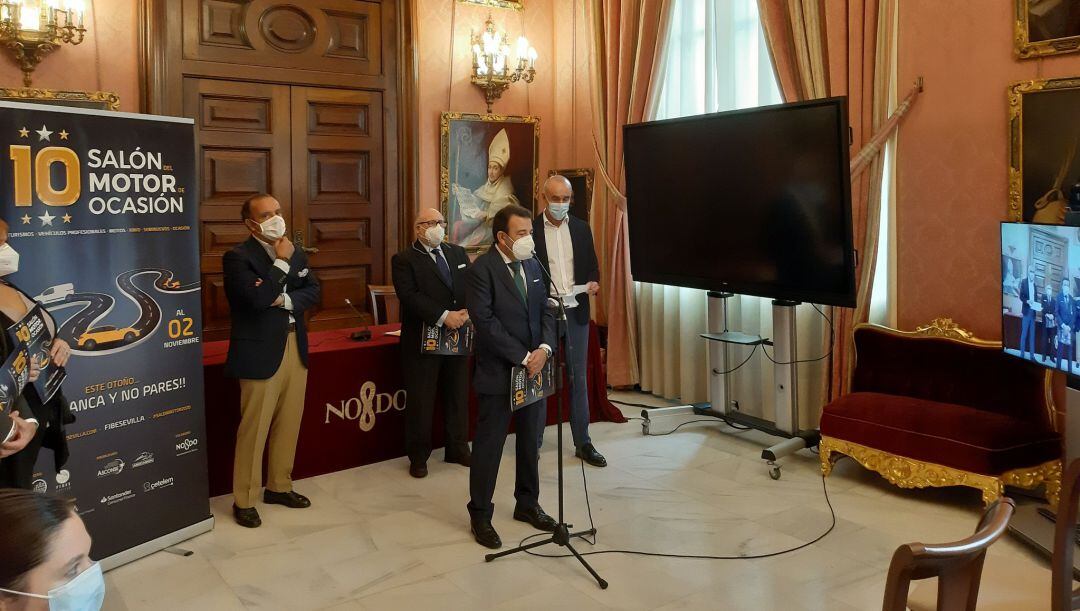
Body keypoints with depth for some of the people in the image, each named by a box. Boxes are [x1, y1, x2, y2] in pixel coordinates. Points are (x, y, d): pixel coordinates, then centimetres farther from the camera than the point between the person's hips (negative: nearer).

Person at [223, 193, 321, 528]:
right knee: (254, 429, 0)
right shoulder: (238, 257, -10)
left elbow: (313, 291, 6)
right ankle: (244, 500, 11)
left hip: (296, 348, 7)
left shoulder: (295, 253, 12)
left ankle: (279, 486, 30)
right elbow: (258, 298, -23)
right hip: (261, 353, -7)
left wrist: (285, 300, -12)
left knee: (289, 423, 15)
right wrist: (281, 261, -16)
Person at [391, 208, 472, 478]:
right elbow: (409, 296, -18)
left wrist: (466, 312, -14)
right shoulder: (404, 260, -4)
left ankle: (458, 449, 28)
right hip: (422, 340, -5)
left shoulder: (458, 253, 12)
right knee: (421, 400, 2)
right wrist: (444, 316, -24)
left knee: (458, 396, 13)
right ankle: (418, 457, 16)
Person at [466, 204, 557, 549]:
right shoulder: (482, 268, -12)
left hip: (533, 369, 6)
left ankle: (527, 504, 33)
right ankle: (480, 516, 18)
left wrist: (544, 348, -9)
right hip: (498, 372, -6)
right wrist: (523, 358, -18)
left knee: (531, 442, 16)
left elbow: (545, 311, 9)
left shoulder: (532, 265, 9)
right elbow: (485, 321, -18)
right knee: (489, 446, 4)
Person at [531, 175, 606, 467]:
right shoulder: (530, 229, -3)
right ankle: (534, 440, 18)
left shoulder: (581, 228, 8)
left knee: (579, 377, 8)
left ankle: (583, 442, 16)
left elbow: (592, 265, 12)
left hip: (576, 311, 3)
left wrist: (593, 282, -9)